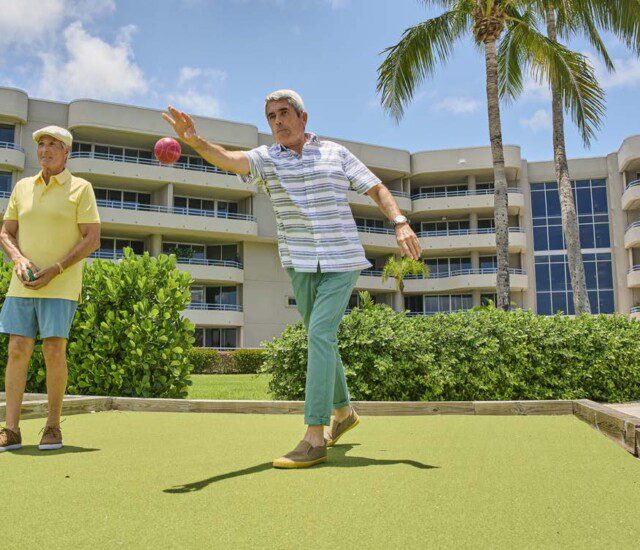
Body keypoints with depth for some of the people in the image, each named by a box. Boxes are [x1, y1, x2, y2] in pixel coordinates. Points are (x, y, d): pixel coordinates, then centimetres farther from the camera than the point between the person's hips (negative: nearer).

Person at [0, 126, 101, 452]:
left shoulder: (80, 188, 2)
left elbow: (92, 239, -5)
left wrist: (54, 270, -13)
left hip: (61, 286, -4)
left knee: (54, 350, -7)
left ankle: (53, 427, 7)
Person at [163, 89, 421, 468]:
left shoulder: (335, 152, 5)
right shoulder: (266, 159, 4)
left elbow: (378, 189, 7)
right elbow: (228, 159, -17)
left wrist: (401, 223, -10)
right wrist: (194, 140, -38)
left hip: (341, 262, -3)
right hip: (300, 265, 3)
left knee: (319, 336, -16)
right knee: (322, 340, 14)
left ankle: (315, 440, -15)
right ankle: (343, 411, 37)